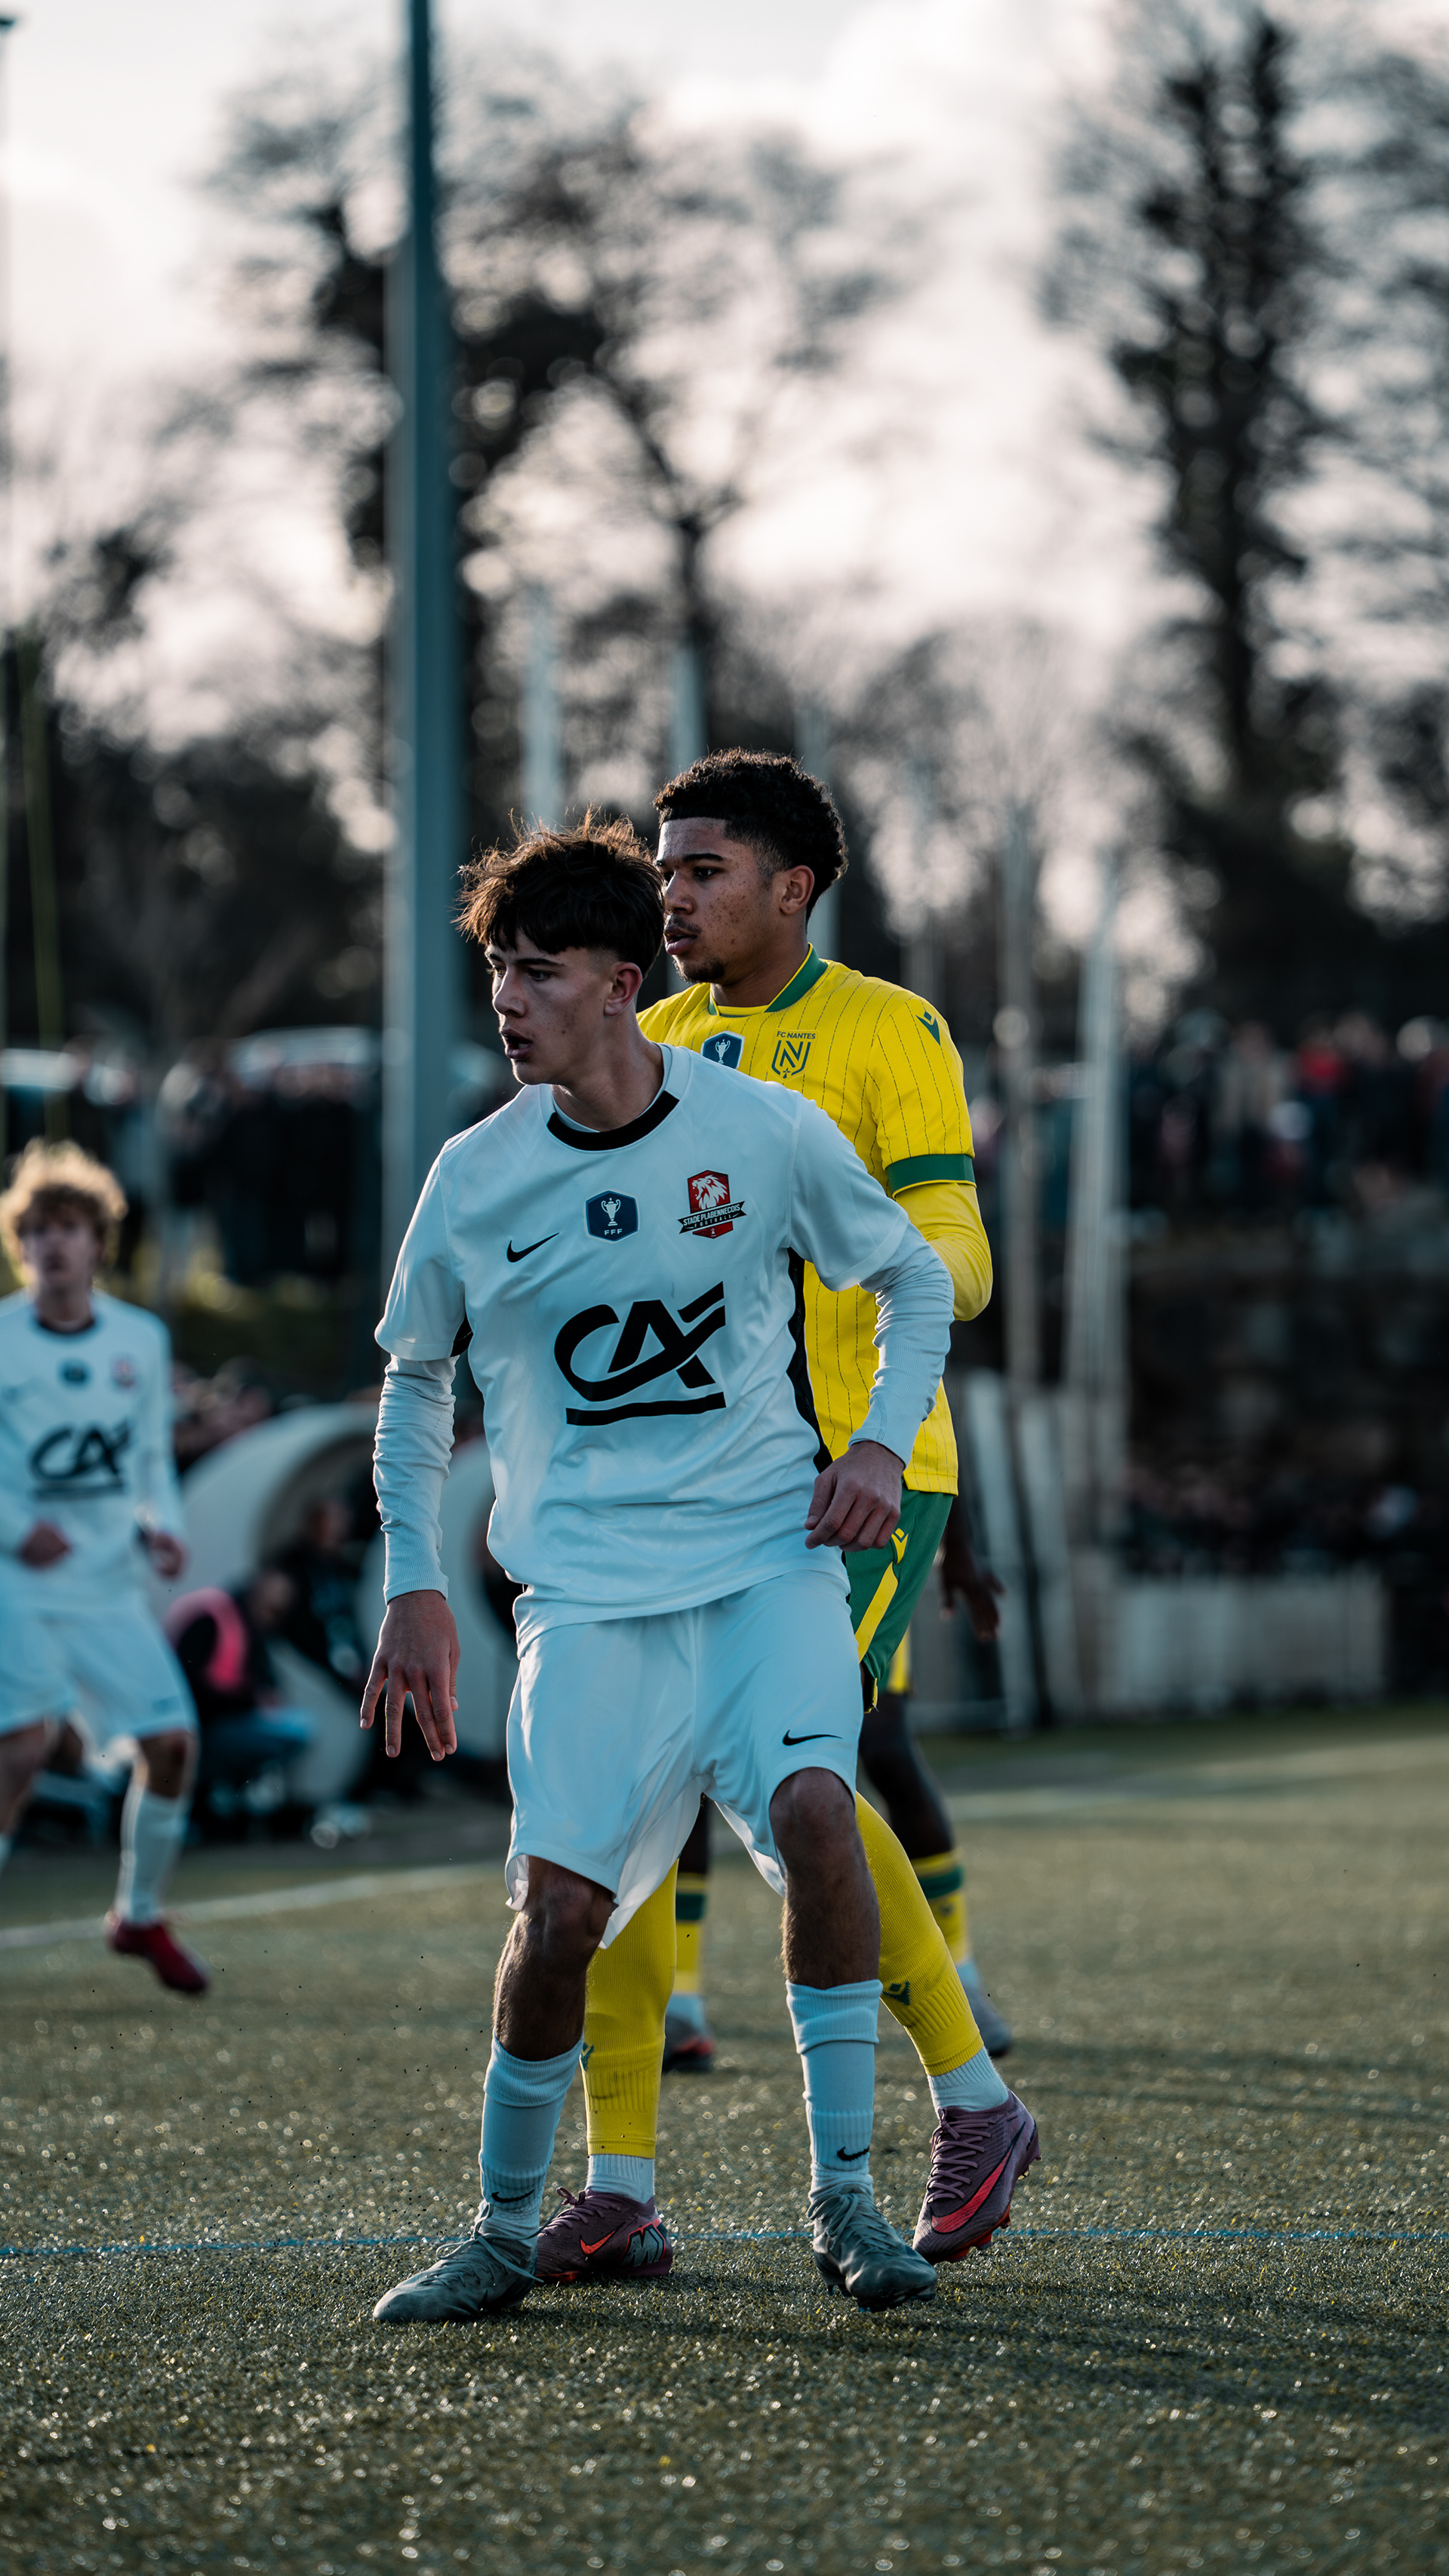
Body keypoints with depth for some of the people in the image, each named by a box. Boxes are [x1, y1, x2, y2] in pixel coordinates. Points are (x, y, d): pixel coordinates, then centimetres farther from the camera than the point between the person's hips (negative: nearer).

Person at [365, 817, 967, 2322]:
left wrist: (881, 1444, -3)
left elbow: (915, 1281, 12)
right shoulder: (474, 1181, 0)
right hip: (586, 1590, 1)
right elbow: (414, 1379, 16)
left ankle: (844, 2197, -14)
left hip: (769, 1555, -1)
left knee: (813, 1808, -25)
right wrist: (414, 1587, 10)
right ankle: (505, 2229, 10)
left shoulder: (765, 1135, -3)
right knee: (560, 1905, -11)